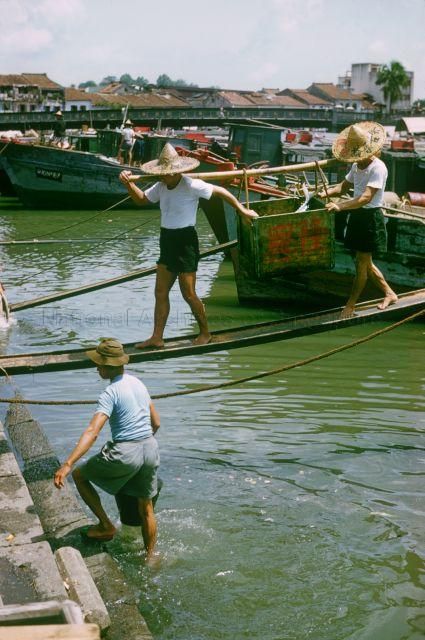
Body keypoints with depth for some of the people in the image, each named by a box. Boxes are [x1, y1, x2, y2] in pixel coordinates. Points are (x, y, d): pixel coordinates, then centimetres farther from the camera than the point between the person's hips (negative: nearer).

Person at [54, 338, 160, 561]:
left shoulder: (110, 394, -12)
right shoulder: (138, 383, 11)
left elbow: (92, 432, -25)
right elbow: (156, 423, 19)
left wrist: (67, 465, -31)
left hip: (124, 453, -7)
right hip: (150, 449, 7)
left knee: (79, 475, 16)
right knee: (146, 509, 20)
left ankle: (106, 526, 15)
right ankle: (150, 558, 29)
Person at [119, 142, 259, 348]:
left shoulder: (191, 186, -16)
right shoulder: (161, 186, 3)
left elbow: (221, 191, -8)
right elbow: (142, 199, 17)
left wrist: (242, 211, -3)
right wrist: (128, 184, 0)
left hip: (185, 241, -7)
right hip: (167, 240, 7)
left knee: (188, 294, -1)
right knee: (160, 292, 6)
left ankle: (205, 333, 18)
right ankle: (157, 337, 10)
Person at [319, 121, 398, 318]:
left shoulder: (378, 168, -20)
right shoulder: (357, 166, 8)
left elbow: (366, 198, -29)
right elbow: (343, 187, 19)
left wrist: (340, 206, -38)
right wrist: (326, 192, -1)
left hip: (371, 217, -9)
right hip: (357, 216, 9)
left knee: (362, 262, 0)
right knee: (365, 262, 15)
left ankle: (350, 304, 8)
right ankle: (389, 294, 29)